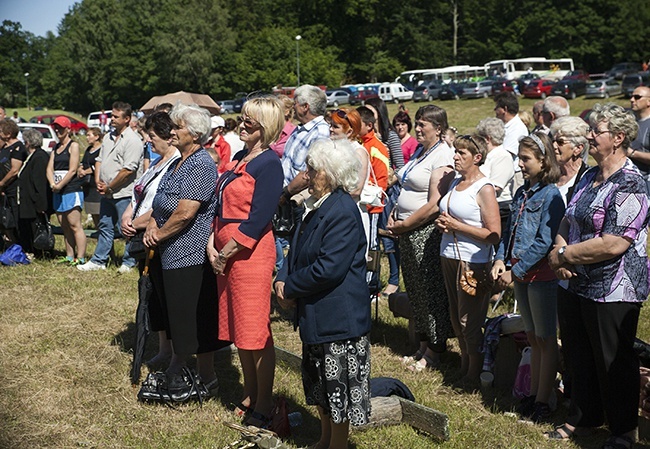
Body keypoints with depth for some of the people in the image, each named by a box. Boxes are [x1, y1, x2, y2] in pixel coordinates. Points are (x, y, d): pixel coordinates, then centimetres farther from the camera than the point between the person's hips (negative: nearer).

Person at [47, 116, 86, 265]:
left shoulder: (73, 145, -3)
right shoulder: (55, 148, 19)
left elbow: (72, 170, -11)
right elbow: (50, 168, 10)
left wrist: (60, 185, -12)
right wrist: (52, 183, -8)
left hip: (72, 190, -8)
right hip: (58, 192, 8)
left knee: (75, 226, -11)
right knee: (65, 227, 9)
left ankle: (80, 258, -12)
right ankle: (69, 256, 14)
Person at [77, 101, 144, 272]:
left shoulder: (132, 140, -15)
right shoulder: (108, 137, 13)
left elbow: (128, 170, -21)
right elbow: (99, 160, 19)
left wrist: (109, 187, -14)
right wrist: (98, 181, 2)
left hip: (123, 193, -9)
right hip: (107, 193, 9)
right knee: (105, 227, 16)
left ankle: (128, 263, 12)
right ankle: (98, 261, 24)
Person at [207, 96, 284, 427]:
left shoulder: (269, 164, -12)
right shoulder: (239, 158, 14)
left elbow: (259, 219, -17)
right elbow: (223, 205, 14)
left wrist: (227, 252, -14)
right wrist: (212, 244, 2)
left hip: (250, 253, -9)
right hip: (225, 254, 9)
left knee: (255, 332, -3)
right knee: (237, 328, 15)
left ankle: (263, 407, 7)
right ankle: (249, 397, 27)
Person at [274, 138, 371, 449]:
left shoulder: (342, 211, -22)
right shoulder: (316, 206, 9)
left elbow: (329, 268, -27)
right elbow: (297, 251, 16)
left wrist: (291, 287, -15)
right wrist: (283, 280, -3)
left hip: (339, 316, -10)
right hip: (316, 314, 10)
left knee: (338, 386, 3)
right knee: (318, 383, 21)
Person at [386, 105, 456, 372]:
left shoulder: (442, 157, -14)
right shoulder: (419, 151, 14)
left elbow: (434, 205, -20)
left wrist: (404, 225, -14)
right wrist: (394, 216, 7)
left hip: (427, 231, -9)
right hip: (407, 231, 9)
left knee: (431, 292, 0)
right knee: (415, 290, 14)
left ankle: (434, 352, 11)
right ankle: (423, 346, 25)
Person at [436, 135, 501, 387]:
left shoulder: (484, 189, -12)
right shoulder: (456, 182, 12)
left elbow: (494, 234, -18)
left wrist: (457, 226, -17)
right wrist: (441, 223, 3)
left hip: (473, 262, -8)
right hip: (449, 256, 8)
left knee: (469, 322, -2)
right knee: (456, 318, 13)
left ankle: (474, 375, 11)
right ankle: (464, 364, 26)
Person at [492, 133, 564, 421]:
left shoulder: (550, 195, -14)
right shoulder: (522, 193, 11)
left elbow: (544, 242, -18)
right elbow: (509, 231, 14)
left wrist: (515, 272, -17)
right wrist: (500, 260, -2)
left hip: (541, 275, -8)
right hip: (521, 276, 8)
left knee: (546, 340, 2)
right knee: (532, 338, 16)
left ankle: (543, 401, 9)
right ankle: (533, 394, 25)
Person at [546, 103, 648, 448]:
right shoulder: (589, 177, 9)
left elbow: (613, 244, -27)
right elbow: (567, 221, 14)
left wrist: (564, 254, -18)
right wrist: (560, 248, -8)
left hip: (613, 290, -8)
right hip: (577, 284, 9)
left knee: (614, 362, 6)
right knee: (579, 356, 19)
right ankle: (583, 417, 36)